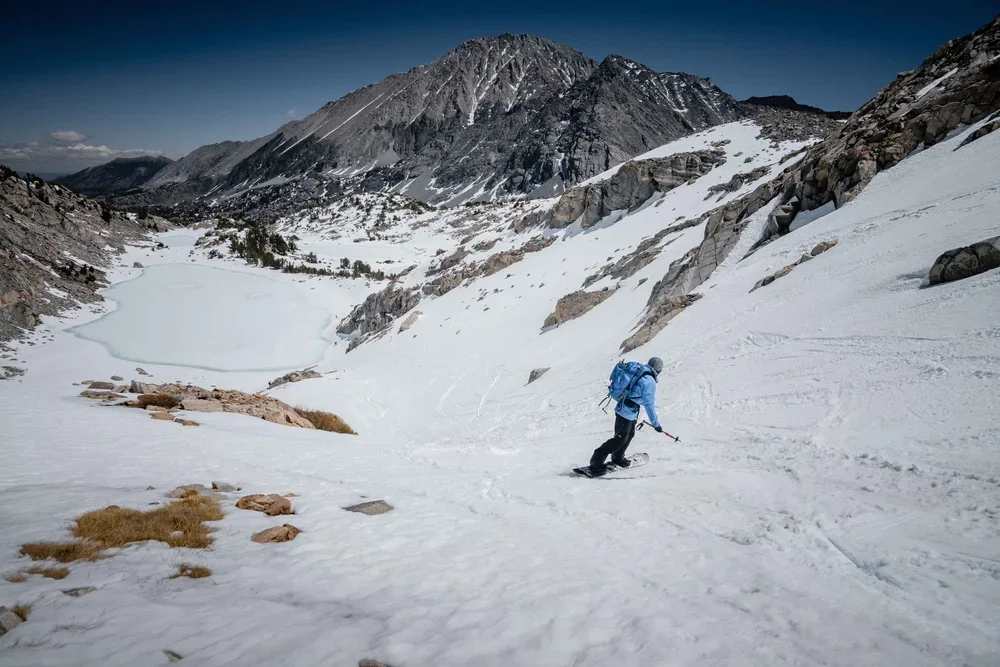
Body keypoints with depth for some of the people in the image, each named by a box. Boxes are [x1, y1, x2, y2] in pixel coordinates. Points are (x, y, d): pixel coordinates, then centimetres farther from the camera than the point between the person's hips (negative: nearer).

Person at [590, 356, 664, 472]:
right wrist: (656, 424, -13)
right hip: (628, 413, -9)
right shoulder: (650, 381, -18)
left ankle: (617, 458, 39)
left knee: (630, 434, 23)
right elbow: (649, 405, -19)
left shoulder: (638, 373, 9)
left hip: (622, 407, 9)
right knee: (620, 439, -3)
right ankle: (596, 461, -3)